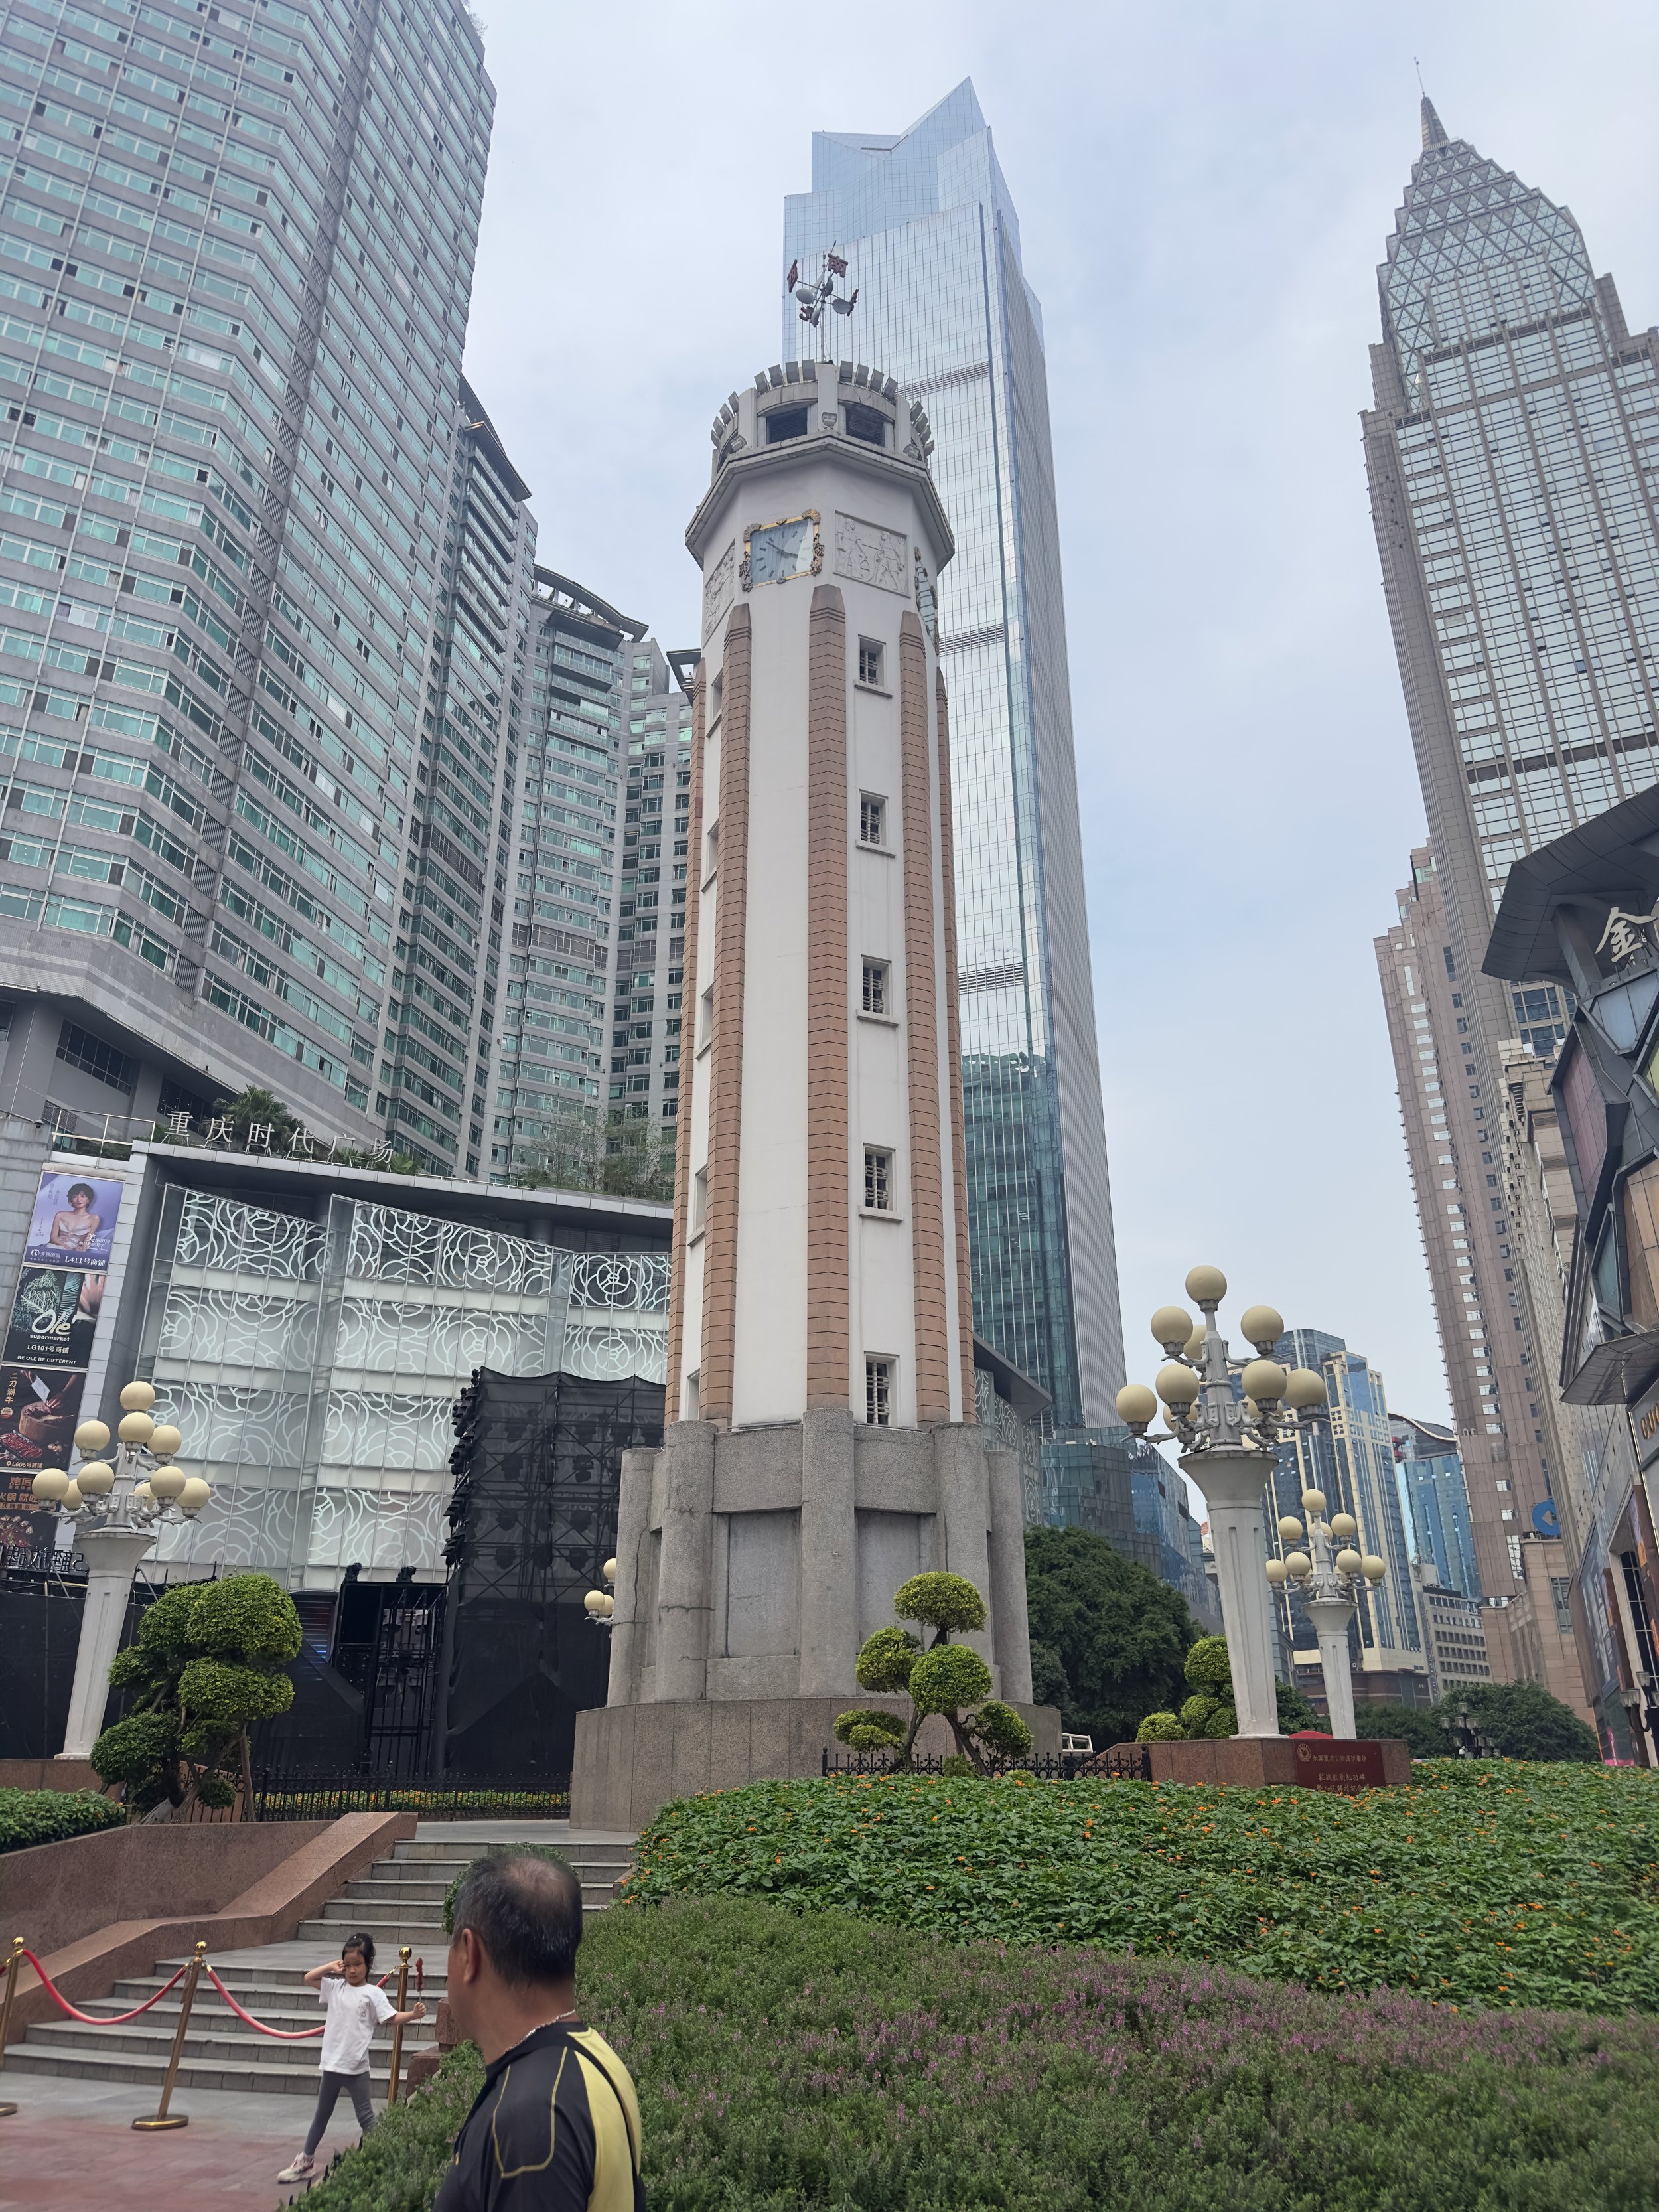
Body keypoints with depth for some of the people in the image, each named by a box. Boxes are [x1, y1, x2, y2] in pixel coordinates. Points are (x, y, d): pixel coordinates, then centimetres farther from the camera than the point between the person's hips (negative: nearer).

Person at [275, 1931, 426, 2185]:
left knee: (365, 2116, 4)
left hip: (356, 2066, -5)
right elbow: (308, 1979, 11)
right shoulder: (336, 1987, 3)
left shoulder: (373, 1993, -9)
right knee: (322, 2113, 20)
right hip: (332, 2063, 5)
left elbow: (392, 2017, -14)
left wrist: (413, 2014, -32)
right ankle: (306, 2160, 33)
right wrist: (331, 1967, 0)